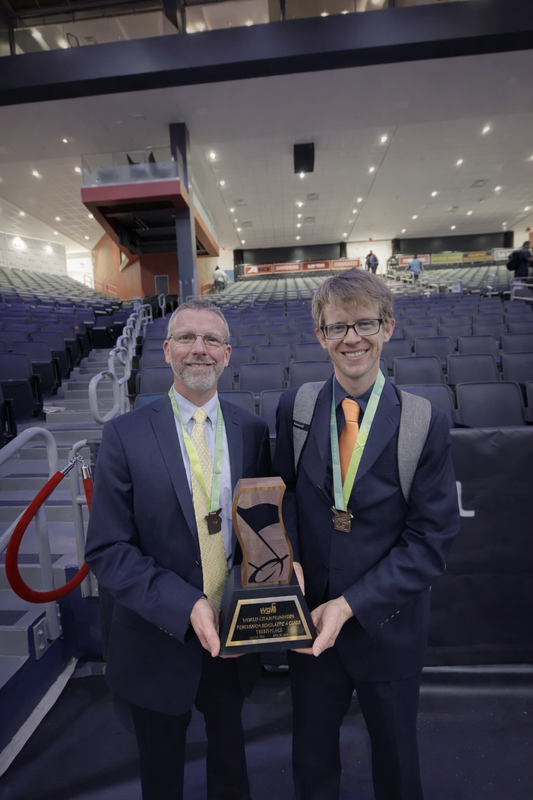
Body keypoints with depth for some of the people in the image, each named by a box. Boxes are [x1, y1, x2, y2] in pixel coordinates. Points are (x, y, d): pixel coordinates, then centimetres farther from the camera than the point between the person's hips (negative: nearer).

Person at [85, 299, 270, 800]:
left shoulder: (252, 430, -7)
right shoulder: (125, 435, -15)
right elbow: (106, 550, -16)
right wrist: (186, 606, -24)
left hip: (234, 632, 3)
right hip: (159, 635, -2)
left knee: (229, 749, 31)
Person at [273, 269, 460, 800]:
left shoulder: (425, 422, -15)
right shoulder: (293, 409, -8)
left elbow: (431, 539, -15)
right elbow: (284, 491, 1)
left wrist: (350, 605, -19)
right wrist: (289, 556, -16)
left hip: (387, 622, -1)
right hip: (308, 616, 2)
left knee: (395, 752, 27)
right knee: (311, 747, 28)